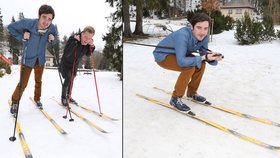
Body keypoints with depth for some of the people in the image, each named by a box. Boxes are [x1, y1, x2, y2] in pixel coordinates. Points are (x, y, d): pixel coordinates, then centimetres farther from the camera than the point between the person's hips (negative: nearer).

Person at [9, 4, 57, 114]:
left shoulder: (51, 27, -20)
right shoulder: (27, 23, -29)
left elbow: (55, 36, 3)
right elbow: (11, 27, -12)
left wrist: (52, 38, -20)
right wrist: (22, 37, -23)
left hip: (40, 59, 4)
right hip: (28, 59, -3)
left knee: (38, 81, 22)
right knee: (23, 84, 1)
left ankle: (37, 99, 45)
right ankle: (15, 102, 26)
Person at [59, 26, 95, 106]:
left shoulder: (88, 42, -18)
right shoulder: (73, 38, -34)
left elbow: (88, 54, -4)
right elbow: (66, 54, -42)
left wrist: (92, 46, -23)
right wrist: (75, 41, -49)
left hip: (75, 64, 6)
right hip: (66, 63, -5)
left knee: (71, 80, 17)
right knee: (68, 79, -14)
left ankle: (68, 96, 36)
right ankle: (63, 98, 4)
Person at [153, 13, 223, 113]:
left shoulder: (204, 37, -14)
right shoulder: (183, 35, -36)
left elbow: (205, 53, -5)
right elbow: (181, 61, -41)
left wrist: (212, 57, -28)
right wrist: (203, 57, -40)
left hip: (176, 55, 8)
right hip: (163, 56, -8)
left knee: (201, 64, -3)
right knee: (189, 67, -27)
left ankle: (192, 93, 17)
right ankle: (176, 98, -12)